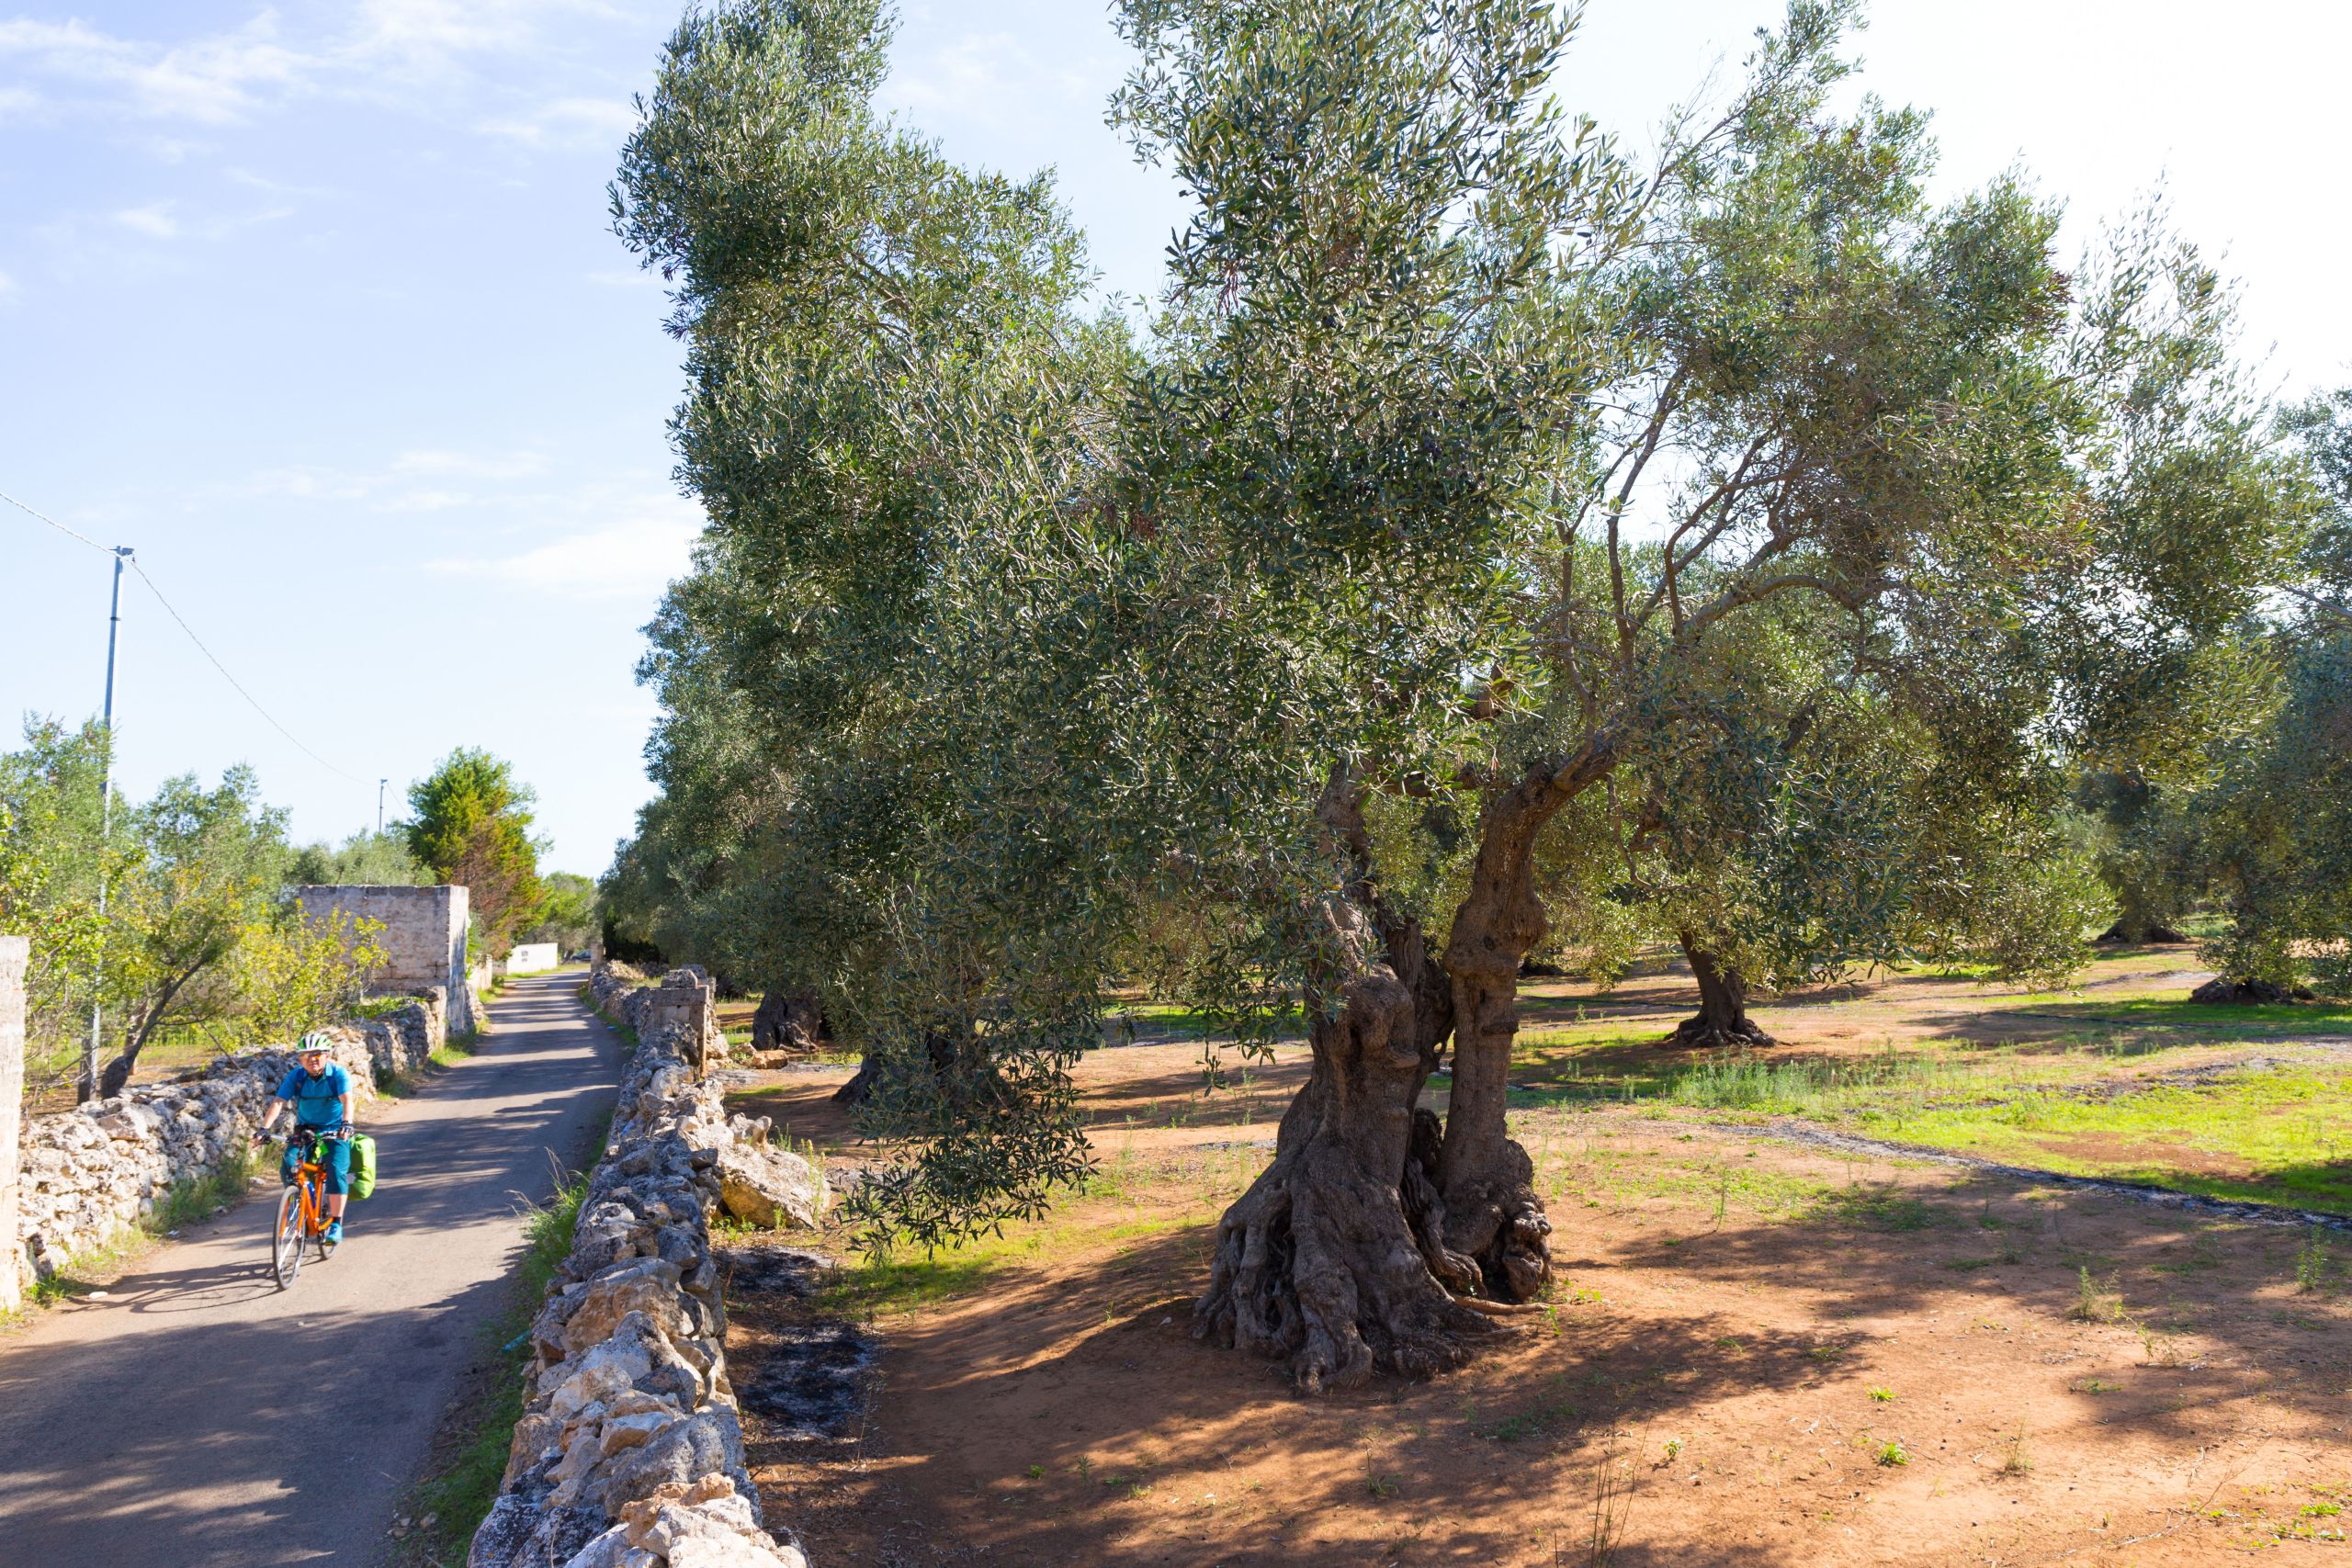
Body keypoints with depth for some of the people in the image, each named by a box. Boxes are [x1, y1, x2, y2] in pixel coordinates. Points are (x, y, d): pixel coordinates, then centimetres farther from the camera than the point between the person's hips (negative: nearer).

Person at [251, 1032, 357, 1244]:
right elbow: (277, 1102, -18)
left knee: (336, 1171, -21)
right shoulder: (296, 1076, -8)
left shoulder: (338, 1074, -15)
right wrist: (264, 1129, -33)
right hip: (304, 1131, 3)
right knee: (288, 1166, -19)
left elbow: (346, 1100, -29)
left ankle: (336, 1224, -15)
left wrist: (346, 1124, -47)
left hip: (334, 1133, -3)